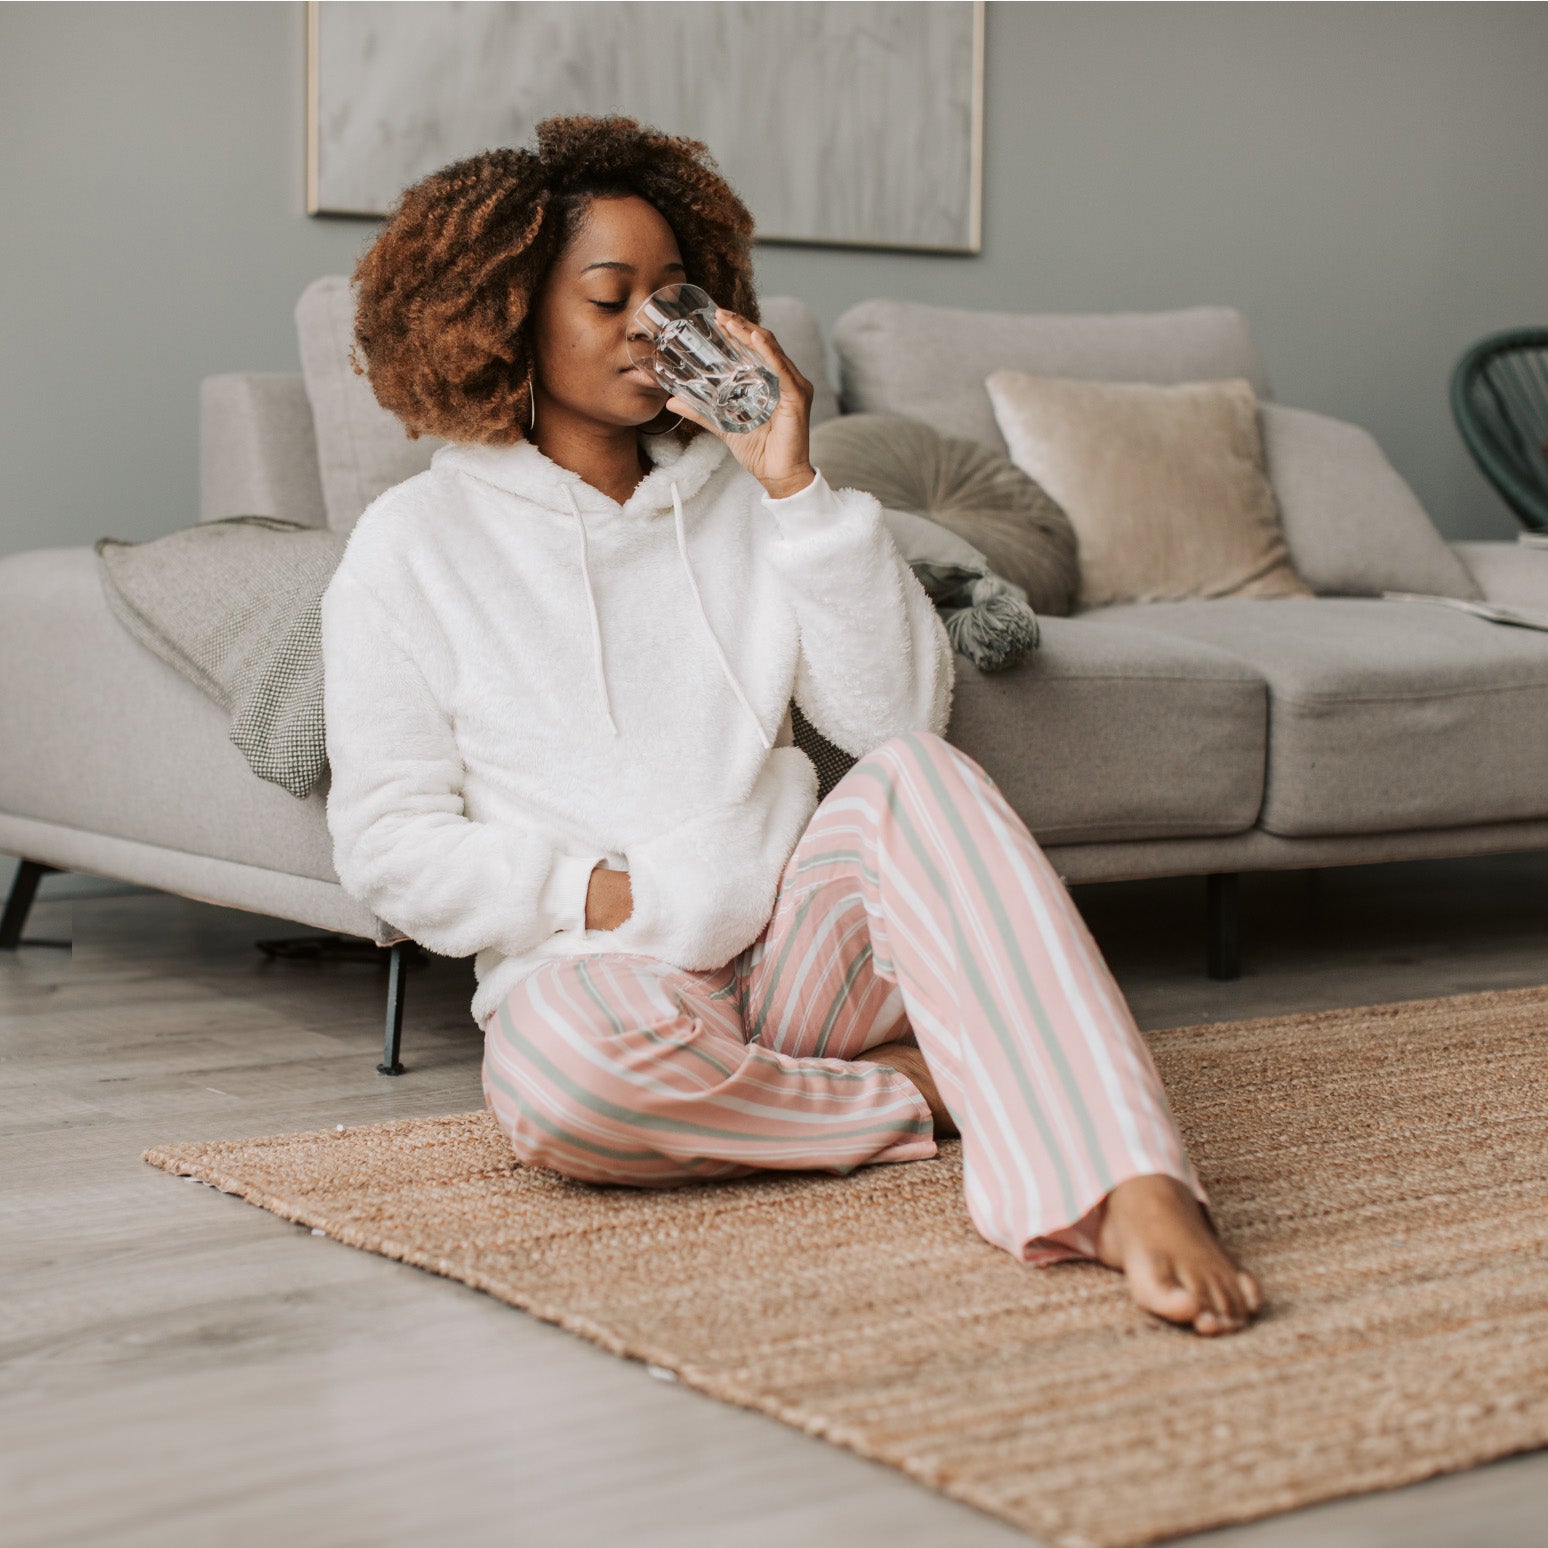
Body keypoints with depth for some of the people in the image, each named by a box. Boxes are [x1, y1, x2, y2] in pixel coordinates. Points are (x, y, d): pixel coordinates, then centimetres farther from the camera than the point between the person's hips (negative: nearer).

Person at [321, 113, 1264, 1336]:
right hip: (611, 964, -2)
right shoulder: (414, 544, 5)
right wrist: (609, 897, -13)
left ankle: (1138, 1196, -46)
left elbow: (901, 709, 2)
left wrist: (796, 485, -6)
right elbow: (388, 844, 0)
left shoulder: (738, 498, 15)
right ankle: (933, 1092, -17)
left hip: (800, 945, 3)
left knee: (915, 771, -30)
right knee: (558, 1061, -38)